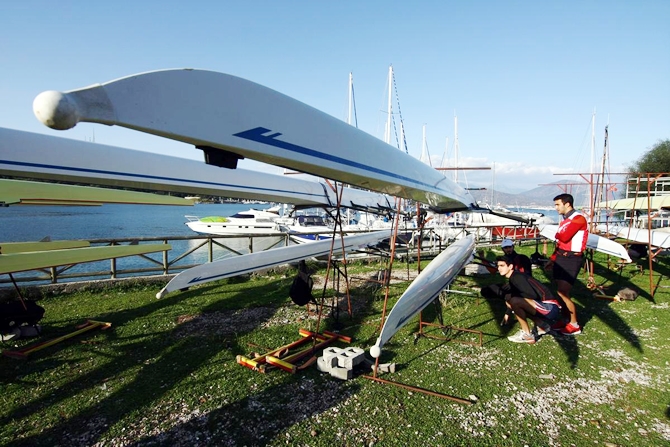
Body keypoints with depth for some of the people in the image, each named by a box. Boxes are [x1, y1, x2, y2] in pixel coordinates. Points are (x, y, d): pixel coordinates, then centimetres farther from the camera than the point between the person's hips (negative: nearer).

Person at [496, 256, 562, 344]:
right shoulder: (513, 278, 14)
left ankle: (527, 335, -9)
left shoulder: (517, 277, -15)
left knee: (514, 301, -24)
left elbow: (533, 295, -24)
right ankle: (542, 324, 18)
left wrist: (512, 292, -12)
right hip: (547, 308, 10)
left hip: (550, 308, -10)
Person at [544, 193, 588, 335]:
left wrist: (557, 234, -2)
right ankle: (566, 320, 24)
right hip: (560, 257, 9)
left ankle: (574, 325, 7)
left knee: (563, 293, -8)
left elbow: (564, 237, -25)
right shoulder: (565, 219, 16)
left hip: (571, 259, -9)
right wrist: (552, 259, 20)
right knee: (560, 292, 11)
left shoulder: (578, 218, -14)